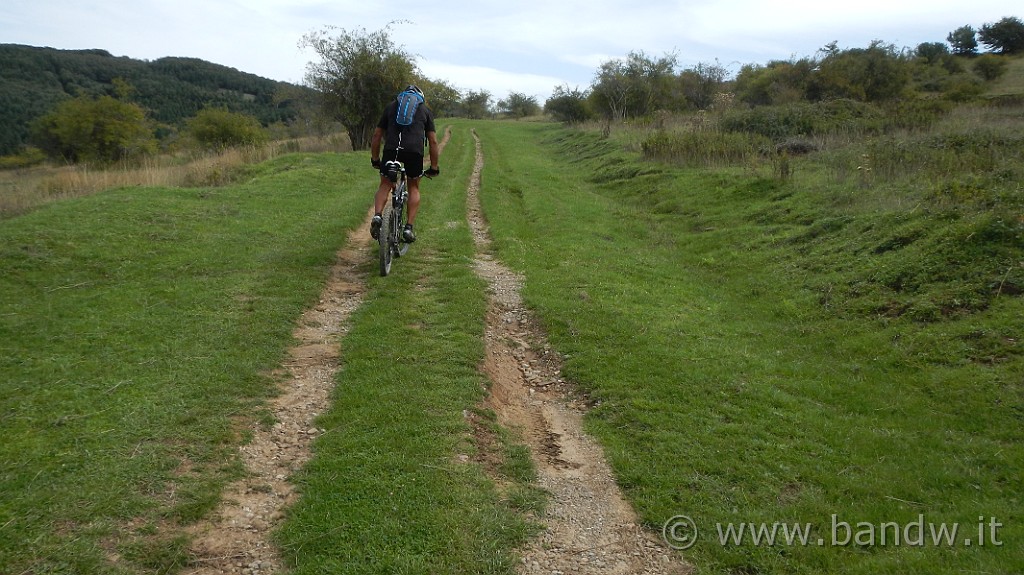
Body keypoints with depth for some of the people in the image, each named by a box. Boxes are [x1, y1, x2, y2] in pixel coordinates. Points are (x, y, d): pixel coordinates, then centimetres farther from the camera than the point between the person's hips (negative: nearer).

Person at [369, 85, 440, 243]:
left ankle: (377, 216, -7)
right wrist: (434, 167, 25)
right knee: (414, 188, 19)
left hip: (391, 149, 1)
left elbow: (377, 135, 26)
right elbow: (433, 141, 19)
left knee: (385, 185, 17)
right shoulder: (426, 110, 24)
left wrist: (375, 159, 35)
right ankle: (409, 227, 11)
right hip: (415, 150, 0)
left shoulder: (391, 106, 27)